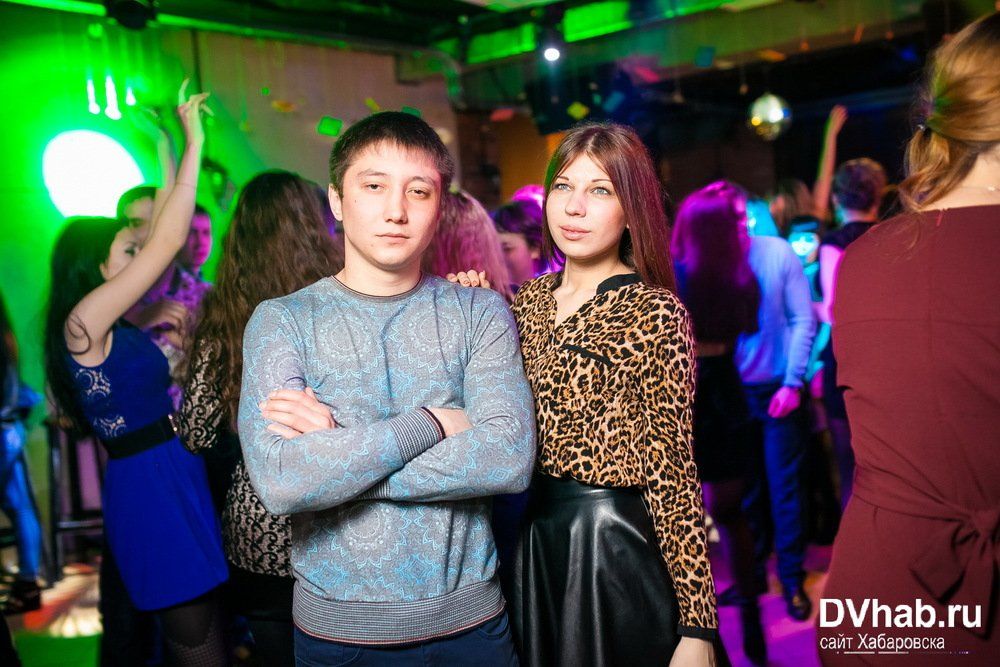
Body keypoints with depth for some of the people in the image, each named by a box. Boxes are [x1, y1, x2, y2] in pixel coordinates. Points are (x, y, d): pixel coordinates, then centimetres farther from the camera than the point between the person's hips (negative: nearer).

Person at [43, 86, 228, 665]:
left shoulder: (109, 328, 12)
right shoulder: (82, 321, -12)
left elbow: (161, 241, 20)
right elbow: (167, 242, -18)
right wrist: (195, 141, -12)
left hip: (174, 474, 9)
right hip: (151, 484, -9)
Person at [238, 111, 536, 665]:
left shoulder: (480, 312, -2)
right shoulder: (282, 320, -5)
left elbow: (511, 458, -18)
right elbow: (279, 483, -20)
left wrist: (335, 450, -17)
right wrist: (431, 423, -17)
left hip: (467, 621, 1)